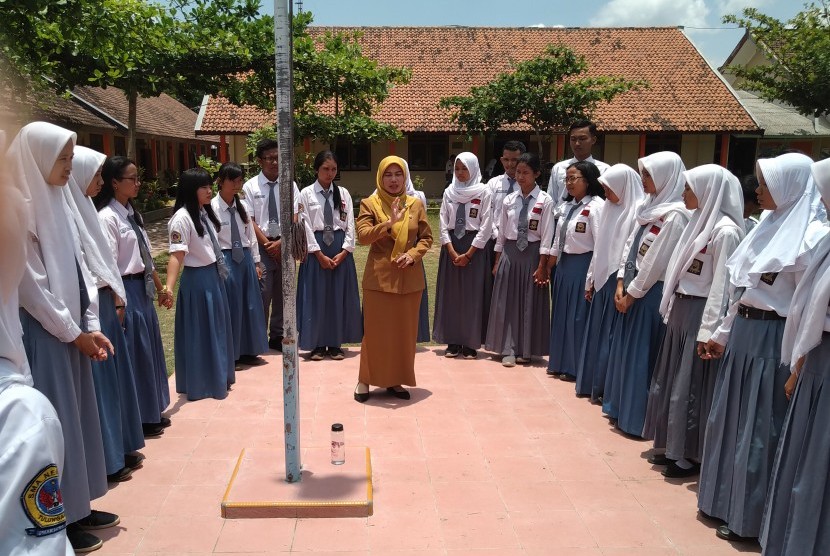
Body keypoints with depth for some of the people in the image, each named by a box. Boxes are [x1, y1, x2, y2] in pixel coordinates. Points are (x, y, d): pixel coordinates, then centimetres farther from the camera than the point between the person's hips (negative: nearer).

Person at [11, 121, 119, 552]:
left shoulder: (53, 201, 10)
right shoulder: (20, 207, -16)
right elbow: (31, 284, -18)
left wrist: (90, 324, 4)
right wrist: (73, 332, -11)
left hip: (69, 330, 8)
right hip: (42, 334, -8)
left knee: (76, 417, 14)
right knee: (54, 422, 1)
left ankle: (76, 508, 28)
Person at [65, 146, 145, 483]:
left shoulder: (83, 207, 13)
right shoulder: (67, 212, -15)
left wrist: (115, 294, 12)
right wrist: (111, 292, -14)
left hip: (105, 302, 10)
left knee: (114, 372, 16)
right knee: (98, 379, -1)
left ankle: (119, 448, 29)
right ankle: (106, 461, 11)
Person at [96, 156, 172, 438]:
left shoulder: (132, 213, 11)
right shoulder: (107, 217, -15)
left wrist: (160, 287, 17)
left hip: (143, 288, 9)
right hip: (126, 289, -9)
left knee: (149, 348, 16)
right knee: (135, 353, 1)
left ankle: (151, 412, 29)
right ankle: (138, 419, 15)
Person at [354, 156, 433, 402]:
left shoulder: (415, 204, 7)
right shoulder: (369, 203, -1)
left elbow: (426, 237, 8)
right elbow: (362, 236, -13)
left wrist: (413, 254, -10)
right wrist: (389, 223, -25)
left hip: (409, 278, 3)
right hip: (379, 277, -3)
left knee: (404, 330, 9)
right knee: (375, 329, 3)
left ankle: (395, 380, 22)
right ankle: (365, 379, 17)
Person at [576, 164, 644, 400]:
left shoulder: (639, 210, -13)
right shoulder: (610, 208, 12)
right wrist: (591, 280, 16)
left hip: (620, 281, -8)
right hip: (603, 279, 8)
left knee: (613, 335, 0)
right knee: (598, 331, 14)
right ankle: (594, 383, 26)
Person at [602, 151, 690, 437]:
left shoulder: (675, 215, -18)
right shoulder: (650, 207, 9)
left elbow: (655, 263, -18)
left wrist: (632, 293, -11)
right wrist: (621, 284, 4)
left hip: (651, 293, -9)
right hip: (633, 290, 9)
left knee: (641, 355, 1)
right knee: (625, 349, 15)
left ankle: (637, 417, 13)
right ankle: (622, 407, 29)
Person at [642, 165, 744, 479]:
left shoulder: (725, 230, -15)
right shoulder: (700, 221, 11)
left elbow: (721, 286, -17)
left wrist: (708, 331, -18)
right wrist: (671, 309, 15)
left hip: (700, 313, -9)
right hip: (680, 310, 9)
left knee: (691, 386, 1)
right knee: (671, 380, 15)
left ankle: (691, 454, 15)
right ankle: (672, 445, 28)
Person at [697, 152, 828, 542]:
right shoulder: (768, 225, 11)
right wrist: (722, 334, 18)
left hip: (773, 339, -8)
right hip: (742, 333, 8)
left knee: (759, 428, 3)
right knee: (730, 418, 16)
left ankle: (750, 516, 18)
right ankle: (725, 499, 31)